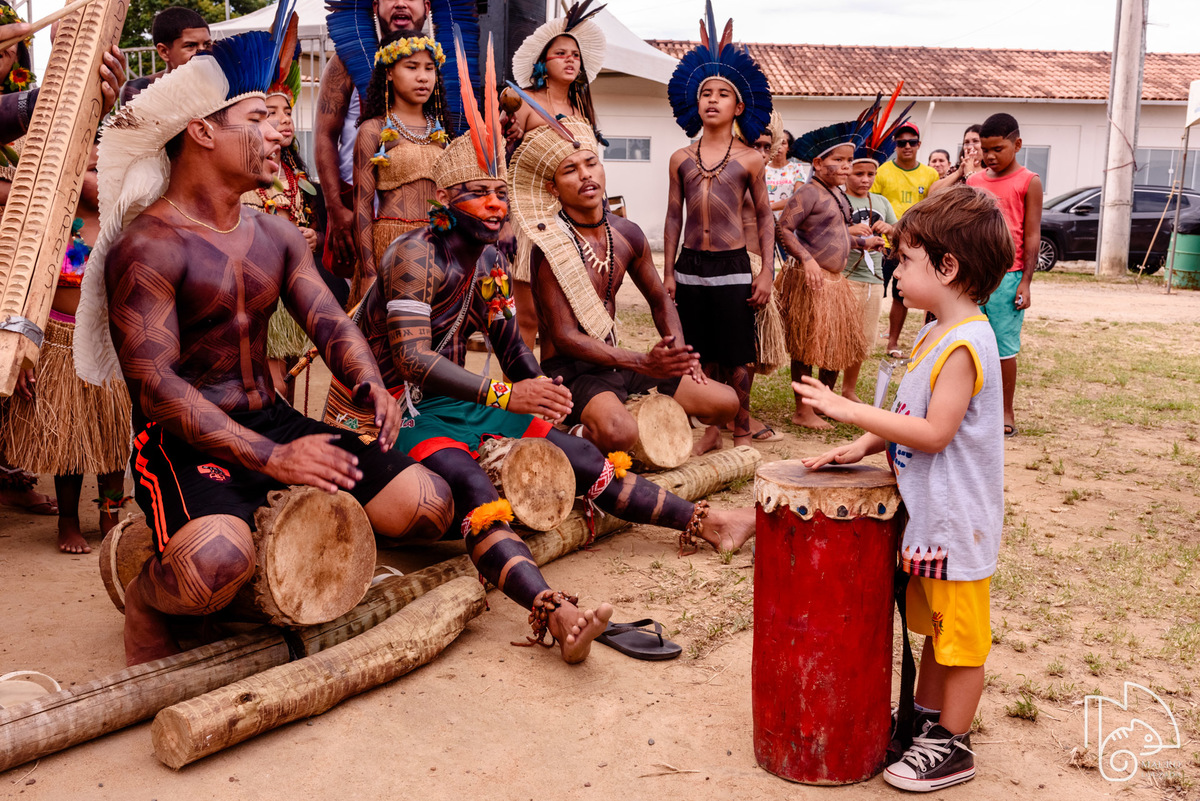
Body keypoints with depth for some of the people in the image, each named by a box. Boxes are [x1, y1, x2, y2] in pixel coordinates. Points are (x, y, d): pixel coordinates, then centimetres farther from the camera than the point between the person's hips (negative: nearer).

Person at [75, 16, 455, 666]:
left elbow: (329, 322, 5)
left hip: (273, 420, 7)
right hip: (182, 442, -7)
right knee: (217, 566, -38)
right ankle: (145, 600, 1)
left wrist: (372, 387, -17)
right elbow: (156, 385, -19)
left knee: (427, 505, -7)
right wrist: (270, 459, -27)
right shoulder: (147, 247, -12)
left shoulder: (278, 236, 12)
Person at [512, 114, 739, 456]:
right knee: (618, 431, -38)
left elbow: (660, 301, 20)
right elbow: (565, 337, -20)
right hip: (569, 372, -7)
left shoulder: (627, 234, 5)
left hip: (616, 363, 7)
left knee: (725, 402, -2)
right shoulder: (551, 246, -16)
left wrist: (679, 355, 2)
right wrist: (643, 363, -28)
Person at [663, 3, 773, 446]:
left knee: (738, 357, 3)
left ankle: (741, 430, 19)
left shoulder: (749, 160, 1)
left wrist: (767, 271, -2)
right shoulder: (681, 159, 6)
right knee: (703, 356, 10)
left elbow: (765, 217, 5)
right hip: (690, 266, 2)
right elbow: (673, 218, 10)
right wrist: (668, 272, 6)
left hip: (733, 267, -2)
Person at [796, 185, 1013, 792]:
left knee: (959, 636, 5)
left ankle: (952, 746, 18)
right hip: (929, 516, 10)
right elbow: (909, 414, 16)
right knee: (934, 626, 22)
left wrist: (850, 410, -24)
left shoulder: (964, 343, -22)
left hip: (957, 523, -10)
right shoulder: (936, 335, 10)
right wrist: (861, 446, 1)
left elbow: (934, 432, -26)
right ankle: (928, 718, 36)